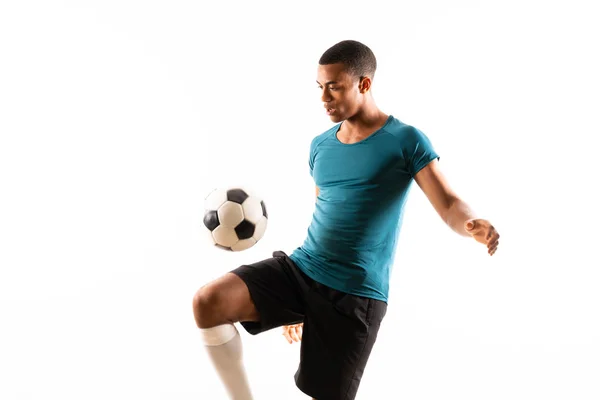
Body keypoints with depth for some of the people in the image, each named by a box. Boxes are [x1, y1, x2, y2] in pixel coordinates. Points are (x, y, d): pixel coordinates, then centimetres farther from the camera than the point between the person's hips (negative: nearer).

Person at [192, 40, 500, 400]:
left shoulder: (406, 141, -4)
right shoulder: (320, 146, 13)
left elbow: (450, 205, -10)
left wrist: (474, 225, -36)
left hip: (355, 294, -5)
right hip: (301, 268, 5)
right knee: (207, 303, -17)